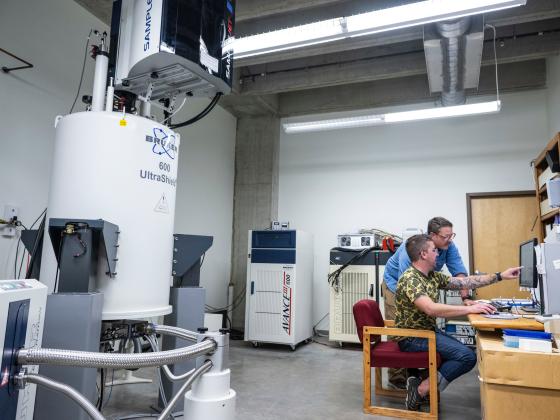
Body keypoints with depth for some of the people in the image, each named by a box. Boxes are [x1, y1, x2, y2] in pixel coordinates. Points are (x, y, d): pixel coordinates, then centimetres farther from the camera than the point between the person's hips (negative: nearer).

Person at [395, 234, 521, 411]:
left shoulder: (433, 276, 7)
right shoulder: (410, 279, -22)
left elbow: (464, 282, 11)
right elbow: (431, 309, -35)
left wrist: (500, 276, 8)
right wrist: (470, 308, -31)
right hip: (412, 338, -10)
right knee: (467, 356, -15)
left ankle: (422, 384, 3)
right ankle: (422, 389, -9)